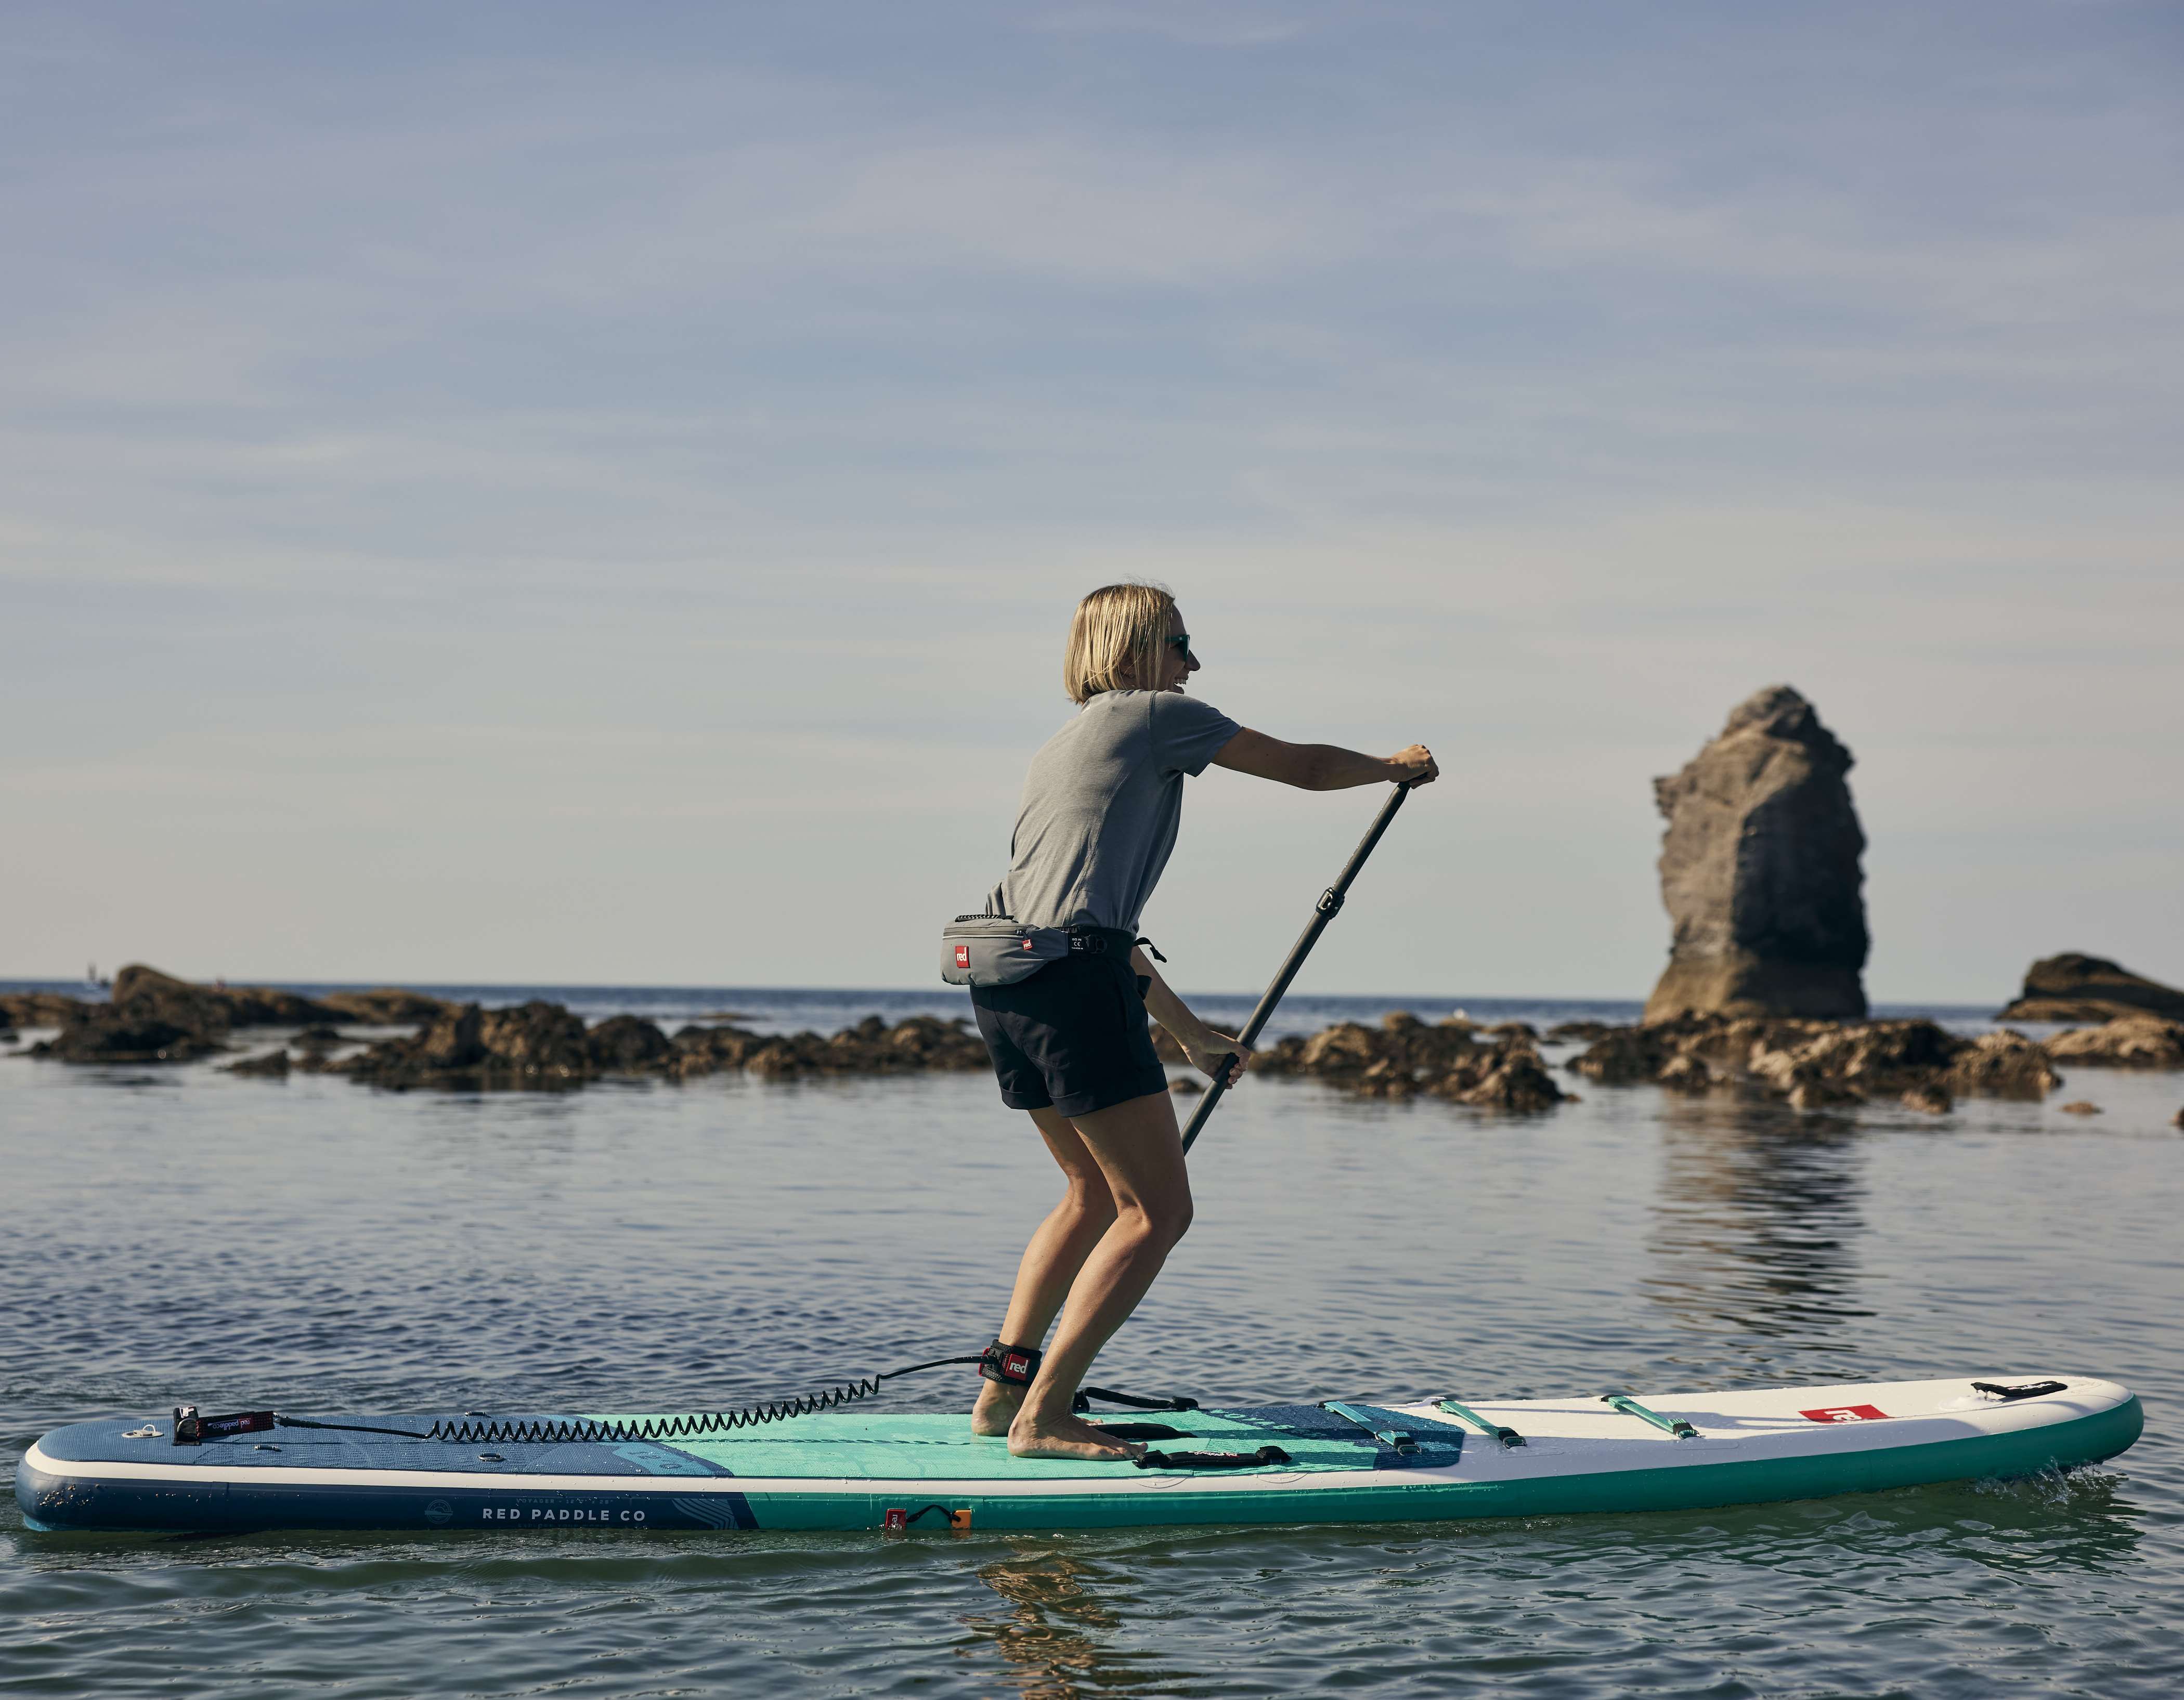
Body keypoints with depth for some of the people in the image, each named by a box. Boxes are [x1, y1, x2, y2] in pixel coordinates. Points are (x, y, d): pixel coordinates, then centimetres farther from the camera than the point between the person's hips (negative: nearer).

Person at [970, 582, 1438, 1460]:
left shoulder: (1063, 746, 28)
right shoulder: (1158, 715, 4)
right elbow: (1305, 767, 10)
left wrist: (1189, 1032, 35)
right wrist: (1395, 766, 31)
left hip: (1000, 980, 9)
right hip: (1073, 980, -9)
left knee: (1098, 1190, 23)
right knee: (1158, 1211, -4)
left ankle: (1003, 1388, 21)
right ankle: (1044, 1417, -8)